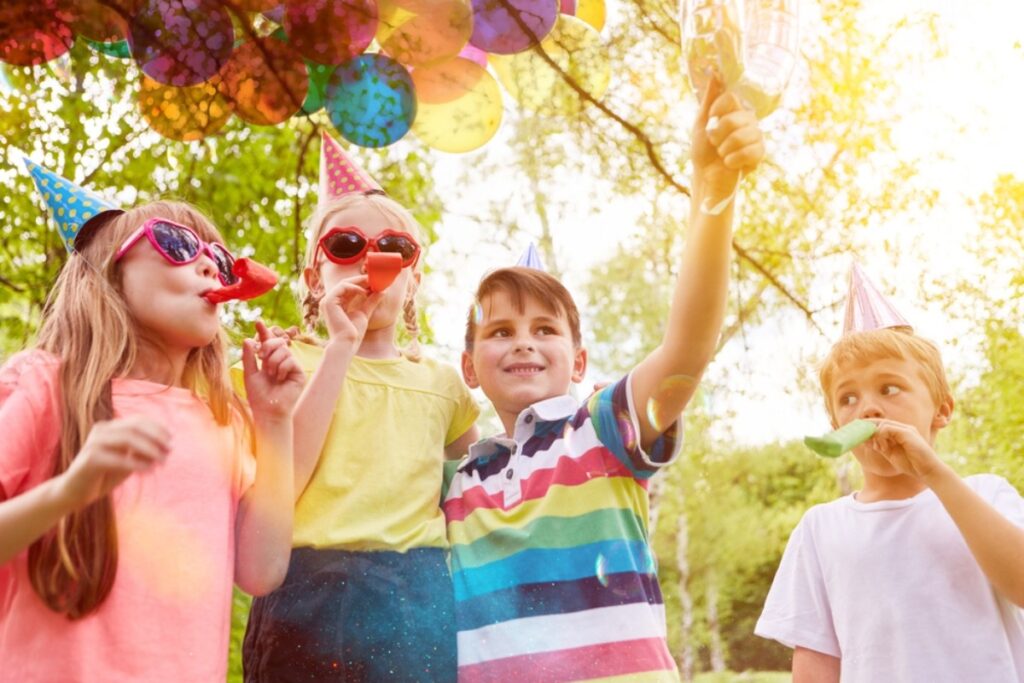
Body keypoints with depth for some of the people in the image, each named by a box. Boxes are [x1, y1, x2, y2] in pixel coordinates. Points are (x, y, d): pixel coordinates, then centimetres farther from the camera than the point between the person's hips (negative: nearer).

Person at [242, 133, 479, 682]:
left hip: (418, 601, 3)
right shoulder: (293, 361, 5)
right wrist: (342, 347, -12)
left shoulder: (441, 382, 14)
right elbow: (276, 487, -12)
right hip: (313, 595, -3)